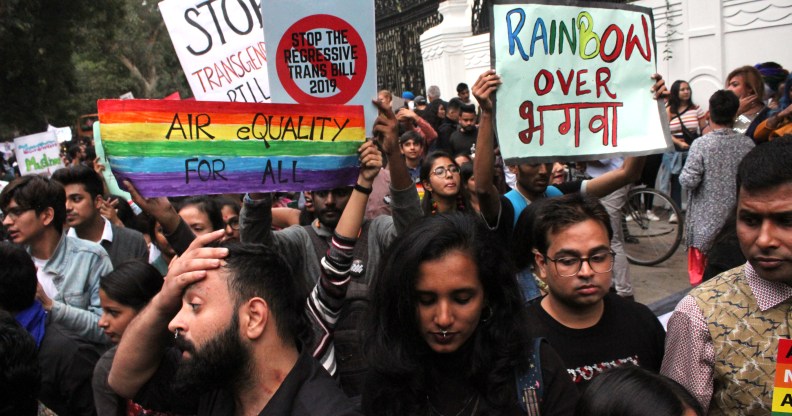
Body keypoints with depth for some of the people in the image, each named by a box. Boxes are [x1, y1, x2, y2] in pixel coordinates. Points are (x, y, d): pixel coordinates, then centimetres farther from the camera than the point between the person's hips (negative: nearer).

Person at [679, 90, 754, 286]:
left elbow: (688, 181, -19)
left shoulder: (701, 144, -16)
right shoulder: (747, 143, -5)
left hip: (707, 221, -3)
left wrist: (683, 175, 2)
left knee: (701, 274, 8)